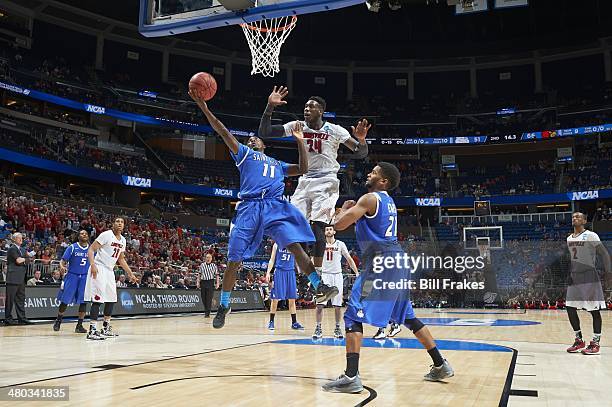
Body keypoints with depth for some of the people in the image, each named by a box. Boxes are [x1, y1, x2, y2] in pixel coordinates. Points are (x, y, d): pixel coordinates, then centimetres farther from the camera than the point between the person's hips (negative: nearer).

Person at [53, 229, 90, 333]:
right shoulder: (72, 247, -3)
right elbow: (63, 260, -6)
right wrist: (61, 266, -27)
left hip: (85, 277, 2)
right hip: (72, 275, -2)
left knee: (83, 302, -3)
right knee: (65, 301, 1)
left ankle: (79, 325, 6)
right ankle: (58, 321, 22)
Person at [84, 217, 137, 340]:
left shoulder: (123, 240, 11)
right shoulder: (106, 235, -12)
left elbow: (121, 259, 22)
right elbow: (91, 249, -15)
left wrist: (130, 273, 20)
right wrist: (93, 265, -29)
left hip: (109, 271, 9)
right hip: (99, 269, -9)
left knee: (111, 299, 14)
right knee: (98, 299, -13)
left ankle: (106, 327, 25)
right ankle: (92, 330, -12)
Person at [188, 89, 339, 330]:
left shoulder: (277, 163, 32)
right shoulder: (244, 154, 22)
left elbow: (302, 169, 23)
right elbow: (223, 132, 12)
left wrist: (299, 141, 17)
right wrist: (204, 108, 2)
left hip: (275, 207, 2)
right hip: (249, 208, -2)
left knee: (295, 245, -18)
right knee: (234, 260, -1)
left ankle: (320, 287, -20)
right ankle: (224, 305, 14)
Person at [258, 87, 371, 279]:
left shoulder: (335, 130, -6)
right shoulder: (296, 126, 3)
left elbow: (361, 153, -6)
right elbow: (264, 133, -3)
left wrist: (361, 139, -29)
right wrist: (270, 106, -16)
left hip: (326, 182, -4)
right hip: (304, 181, 5)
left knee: (318, 225, -16)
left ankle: (317, 273, -12)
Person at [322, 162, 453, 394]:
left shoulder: (369, 199, -7)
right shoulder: (388, 201, 20)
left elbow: (339, 225, -12)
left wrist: (345, 208, 8)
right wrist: (352, 210, 26)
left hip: (381, 262, -9)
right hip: (396, 261, 9)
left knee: (354, 316, -9)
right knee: (407, 317, 20)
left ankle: (351, 377, -17)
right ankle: (440, 365, 26)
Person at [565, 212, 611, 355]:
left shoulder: (591, 236, -8)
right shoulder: (569, 238, 13)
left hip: (589, 277, -7)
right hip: (574, 277, 7)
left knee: (594, 310, -1)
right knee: (570, 309, 5)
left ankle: (595, 343, 5)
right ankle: (579, 341, 16)